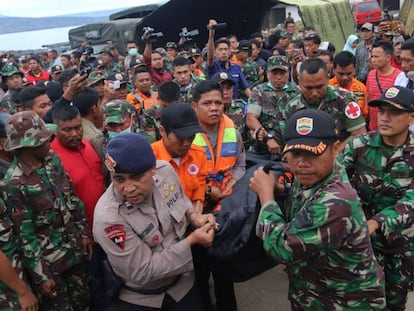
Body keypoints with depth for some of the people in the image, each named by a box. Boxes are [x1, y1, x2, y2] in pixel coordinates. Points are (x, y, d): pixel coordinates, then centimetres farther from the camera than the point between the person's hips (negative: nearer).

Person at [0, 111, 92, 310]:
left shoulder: (53, 160, -3)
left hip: (75, 250, 6)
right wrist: (41, 275, -13)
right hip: (48, 261, -6)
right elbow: (24, 236, -17)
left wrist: (84, 233, 9)